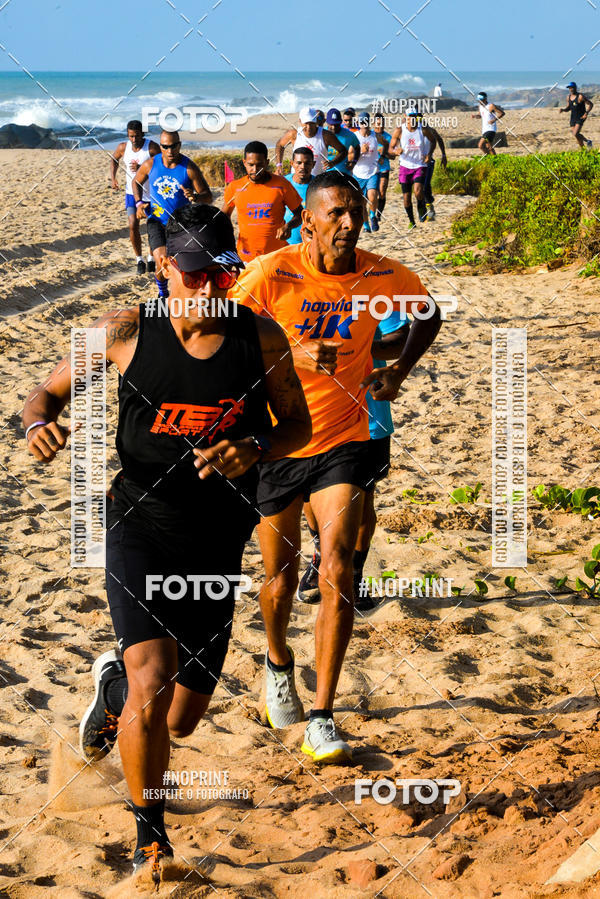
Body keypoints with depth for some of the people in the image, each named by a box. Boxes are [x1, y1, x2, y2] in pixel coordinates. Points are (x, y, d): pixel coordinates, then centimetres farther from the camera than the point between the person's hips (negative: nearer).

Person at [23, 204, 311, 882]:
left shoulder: (261, 339, -4)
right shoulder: (125, 333, -8)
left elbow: (298, 424, 9)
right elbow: (48, 392, 4)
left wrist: (252, 450, -13)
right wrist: (39, 425, -20)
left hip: (216, 545, 3)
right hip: (140, 527, -3)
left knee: (180, 722, 11)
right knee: (153, 686, -23)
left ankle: (114, 682, 48)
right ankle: (149, 836, 1)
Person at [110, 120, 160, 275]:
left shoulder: (152, 147, -16)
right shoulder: (123, 147, -4)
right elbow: (114, 159, 17)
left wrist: (141, 168, -30)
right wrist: (113, 178, 3)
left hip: (151, 193, -2)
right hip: (132, 192, 2)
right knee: (133, 226, -12)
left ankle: (151, 258, 26)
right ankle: (139, 260, 0)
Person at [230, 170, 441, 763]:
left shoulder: (382, 276, -7)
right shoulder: (275, 274, -15)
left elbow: (430, 314, 15)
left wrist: (400, 369, -1)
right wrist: (292, 354, -29)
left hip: (343, 443, 1)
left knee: (336, 571, -15)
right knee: (281, 580, 11)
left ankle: (321, 721, -9)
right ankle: (278, 662, 46)